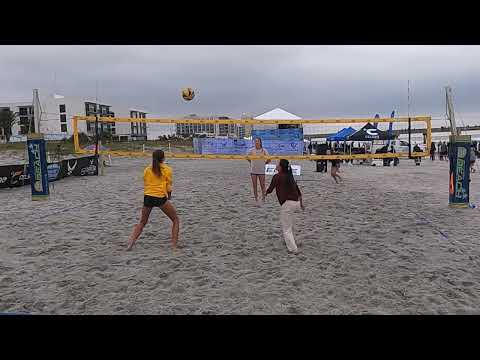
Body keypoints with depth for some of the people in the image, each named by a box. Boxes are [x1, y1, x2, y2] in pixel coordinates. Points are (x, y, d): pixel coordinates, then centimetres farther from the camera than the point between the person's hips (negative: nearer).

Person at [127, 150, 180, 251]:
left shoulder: (147, 170, 10)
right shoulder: (167, 169, 1)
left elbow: (145, 185, 14)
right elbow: (169, 187, 2)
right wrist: (169, 196, 20)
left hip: (148, 197, 4)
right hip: (161, 198, -4)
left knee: (142, 222, 22)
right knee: (175, 220, 12)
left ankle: (130, 243, 9)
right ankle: (174, 245, 5)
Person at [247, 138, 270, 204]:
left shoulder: (264, 151, -4)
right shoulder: (251, 150, -1)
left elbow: (269, 159, 1)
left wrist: (264, 163, 4)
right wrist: (252, 163, 9)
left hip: (261, 170, -1)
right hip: (253, 170, 1)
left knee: (262, 185, 1)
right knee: (254, 185, 5)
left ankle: (263, 198, 10)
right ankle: (256, 199, 13)